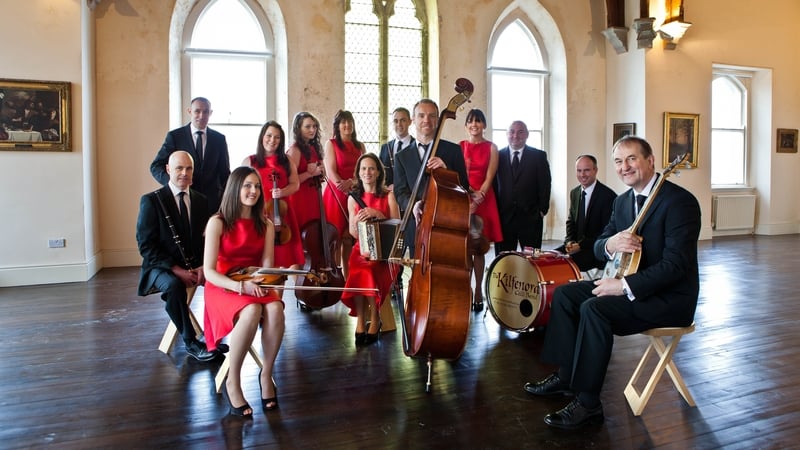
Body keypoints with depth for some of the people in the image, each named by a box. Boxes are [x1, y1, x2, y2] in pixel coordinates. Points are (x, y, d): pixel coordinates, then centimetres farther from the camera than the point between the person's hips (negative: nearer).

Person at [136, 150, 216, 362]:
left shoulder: (201, 200, 8)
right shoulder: (151, 200, -6)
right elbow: (146, 245, -11)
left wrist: (202, 266, -11)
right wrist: (177, 270, -21)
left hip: (195, 265, 4)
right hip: (162, 267, -4)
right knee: (174, 285, -37)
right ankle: (190, 342, -20)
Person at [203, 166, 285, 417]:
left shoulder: (265, 225, 4)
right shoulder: (218, 222, -8)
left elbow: (267, 266, 0)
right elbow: (209, 271, -13)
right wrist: (240, 285, -28)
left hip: (256, 287, 4)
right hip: (224, 288, -3)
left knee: (275, 309, -32)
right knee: (252, 312, -36)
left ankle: (266, 374, -12)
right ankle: (233, 381, -17)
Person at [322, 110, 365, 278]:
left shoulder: (360, 146, 15)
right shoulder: (331, 144, 4)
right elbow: (331, 172, -6)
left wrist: (350, 182, -14)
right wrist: (342, 186, -21)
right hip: (336, 195, -3)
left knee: (350, 238, 4)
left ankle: (347, 275, 10)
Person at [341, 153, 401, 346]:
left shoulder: (388, 195, 2)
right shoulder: (353, 198, 9)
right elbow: (353, 233, 8)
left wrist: (378, 214, -16)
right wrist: (356, 222, -15)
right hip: (361, 248, 2)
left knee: (368, 271, -32)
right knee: (358, 271, -31)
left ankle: (374, 319, -15)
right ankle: (361, 321, -18)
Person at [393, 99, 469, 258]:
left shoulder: (453, 150, 6)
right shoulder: (402, 156, 10)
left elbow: (464, 187, 3)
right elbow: (400, 192, 3)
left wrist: (446, 170, -15)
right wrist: (414, 205, -19)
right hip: (416, 228, 1)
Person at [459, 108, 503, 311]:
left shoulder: (491, 148, 5)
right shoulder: (459, 147, 9)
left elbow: (489, 178, -3)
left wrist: (478, 198, -15)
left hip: (483, 201, -1)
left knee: (478, 249, 2)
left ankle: (478, 291, 9)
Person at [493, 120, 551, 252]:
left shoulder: (539, 156, 5)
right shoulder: (498, 156, 7)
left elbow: (545, 186, 3)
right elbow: (492, 185, 5)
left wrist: (542, 210, -4)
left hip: (531, 218, -1)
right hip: (503, 217, 1)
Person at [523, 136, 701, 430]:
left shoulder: (680, 201, -17)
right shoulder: (622, 201, 9)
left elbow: (676, 264, -25)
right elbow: (598, 245, 9)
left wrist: (625, 285, -27)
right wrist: (610, 244, -16)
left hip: (671, 296, -9)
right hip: (630, 284, 9)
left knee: (594, 308, -29)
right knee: (565, 293, 0)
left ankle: (588, 403, -17)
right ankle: (566, 376, 10)